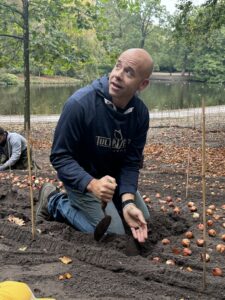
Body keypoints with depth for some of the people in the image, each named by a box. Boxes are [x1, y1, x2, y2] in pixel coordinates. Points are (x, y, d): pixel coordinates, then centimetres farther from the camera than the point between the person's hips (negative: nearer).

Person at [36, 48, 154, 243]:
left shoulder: (140, 112, -15)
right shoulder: (79, 103, -30)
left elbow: (131, 162, -13)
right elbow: (60, 157, -26)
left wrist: (128, 201, -29)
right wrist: (92, 184, -41)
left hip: (114, 177, 6)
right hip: (82, 179, -6)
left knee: (142, 220, 16)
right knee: (114, 235, -10)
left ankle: (76, 204, 23)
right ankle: (55, 202, 6)